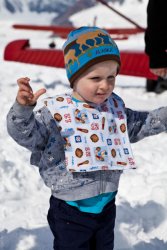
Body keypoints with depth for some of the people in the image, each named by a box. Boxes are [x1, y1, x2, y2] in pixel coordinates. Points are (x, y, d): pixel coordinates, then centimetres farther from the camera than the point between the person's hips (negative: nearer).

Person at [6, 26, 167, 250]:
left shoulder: (115, 108, 0)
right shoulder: (56, 111, -18)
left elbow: (139, 125, 16)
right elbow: (27, 135, -25)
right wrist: (23, 108, -43)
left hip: (106, 204, 6)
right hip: (70, 211, -5)